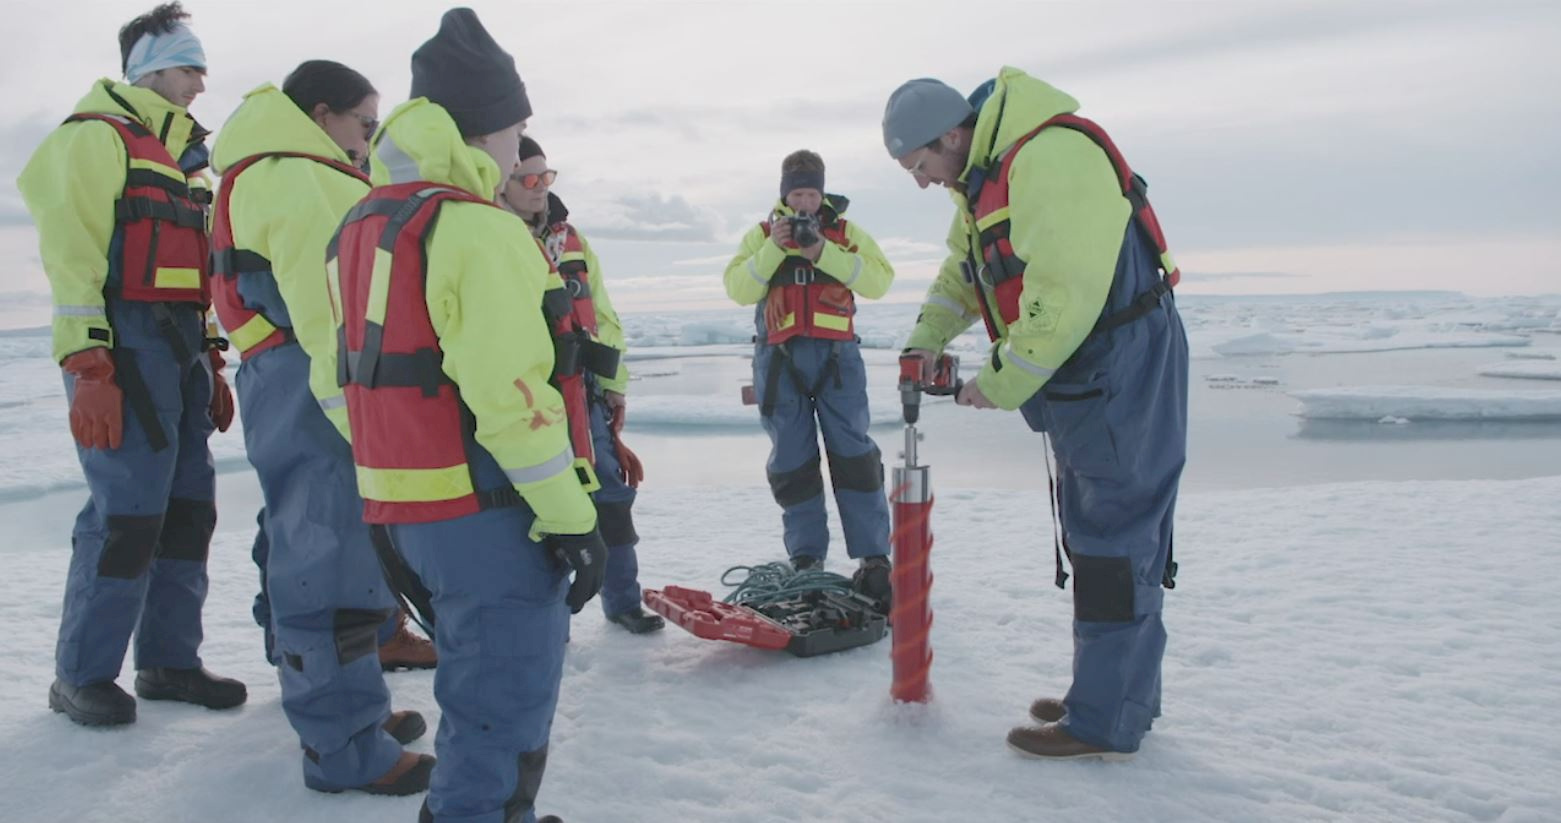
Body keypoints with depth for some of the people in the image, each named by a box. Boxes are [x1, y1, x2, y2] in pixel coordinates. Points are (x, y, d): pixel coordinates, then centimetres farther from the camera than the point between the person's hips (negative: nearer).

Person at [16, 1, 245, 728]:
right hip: (123, 348, -9)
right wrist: (87, 367, -21)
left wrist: (211, 365, 20)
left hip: (180, 350, 9)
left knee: (188, 508, 8)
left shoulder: (181, 153, 23)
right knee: (128, 512, -9)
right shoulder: (94, 137, -4)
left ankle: (168, 661, 19)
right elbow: (71, 254, -13)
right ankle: (80, 676, 6)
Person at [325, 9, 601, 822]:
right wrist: (570, 518, -16)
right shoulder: (478, 230, -16)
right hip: (484, 509, -9)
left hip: (399, 502, 9)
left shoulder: (362, 225, 13)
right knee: (507, 698, 0)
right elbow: (511, 395, -22)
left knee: (477, 679, 23)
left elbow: (353, 372, 16)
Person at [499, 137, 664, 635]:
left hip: (582, 388, 5)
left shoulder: (569, 238, 14)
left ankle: (622, 599, 21)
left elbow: (602, 316, 16)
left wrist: (614, 383, 13)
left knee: (609, 493, 8)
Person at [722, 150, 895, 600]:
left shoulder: (846, 232, 9)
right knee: (791, 462, 3)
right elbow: (738, 289, -1)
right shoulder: (761, 234, 12)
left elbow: (879, 280, -5)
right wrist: (774, 249, -13)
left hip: (837, 354, -1)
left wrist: (824, 252, -15)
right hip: (779, 359, 1)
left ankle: (874, 558, -1)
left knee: (853, 454, -5)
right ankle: (806, 558, 13)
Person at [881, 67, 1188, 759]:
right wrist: (927, 338, 10)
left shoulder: (1050, 158, -23)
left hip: (1121, 366, -10)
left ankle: (1105, 723, 2)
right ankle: (1126, 693, 25)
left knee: (1113, 542, -6)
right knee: (1099, 531, 14)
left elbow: (1061, 299, -28)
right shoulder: (984, 175, 11)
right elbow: (962, 267, 24)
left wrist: (998, 384, -18)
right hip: (1080, 375, 10)